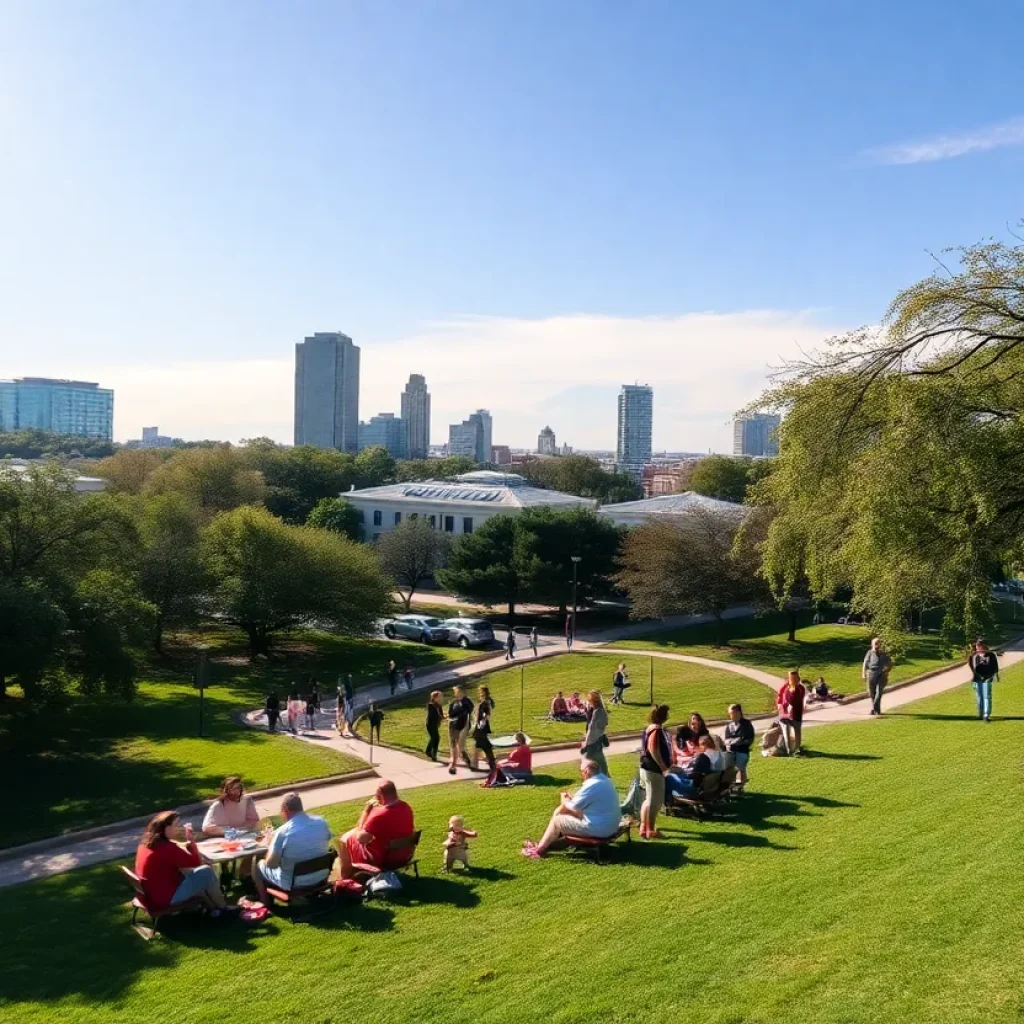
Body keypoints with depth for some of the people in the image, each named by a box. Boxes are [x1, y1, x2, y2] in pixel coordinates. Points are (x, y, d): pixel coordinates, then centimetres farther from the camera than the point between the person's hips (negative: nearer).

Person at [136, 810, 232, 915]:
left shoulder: (147, 843, 2)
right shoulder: (167, 848, -27)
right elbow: (196, 862, -18)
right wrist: (191, 840, -10)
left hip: (153, 893, 10)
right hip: (166, 897, -10)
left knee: (193, 873, 24)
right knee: (207, 872, -4)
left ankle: (213, 908, 27)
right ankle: (222, 907, 17)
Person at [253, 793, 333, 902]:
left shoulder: (283, 832, -23)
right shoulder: (322, 822, -8)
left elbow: (270, 863, -16)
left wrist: (271, 844, 2)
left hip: (293, 883, -5)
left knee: (258, 865, 20)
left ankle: (264, 904, 33)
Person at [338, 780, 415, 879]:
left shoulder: (379, 815, -30)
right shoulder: (406, 807, -8)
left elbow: (360, 838, -19)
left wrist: (366, 810, -16)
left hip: (383, 860, -7)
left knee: (346, 839, 14)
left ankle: (346, 877, 29)